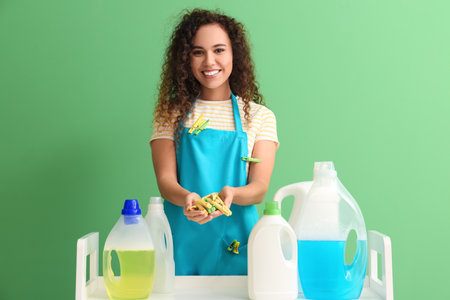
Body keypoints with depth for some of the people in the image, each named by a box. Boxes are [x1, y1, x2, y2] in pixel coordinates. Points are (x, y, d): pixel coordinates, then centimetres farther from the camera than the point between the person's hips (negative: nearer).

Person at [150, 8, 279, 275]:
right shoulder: (171, 113, 6)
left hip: (235, 243, 0)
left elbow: (259, 188, -3)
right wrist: (186, 197, -27)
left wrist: (231, 194, -26)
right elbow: (165, 179, -4)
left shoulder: (260, 116, 5)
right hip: (182, 241, 0)